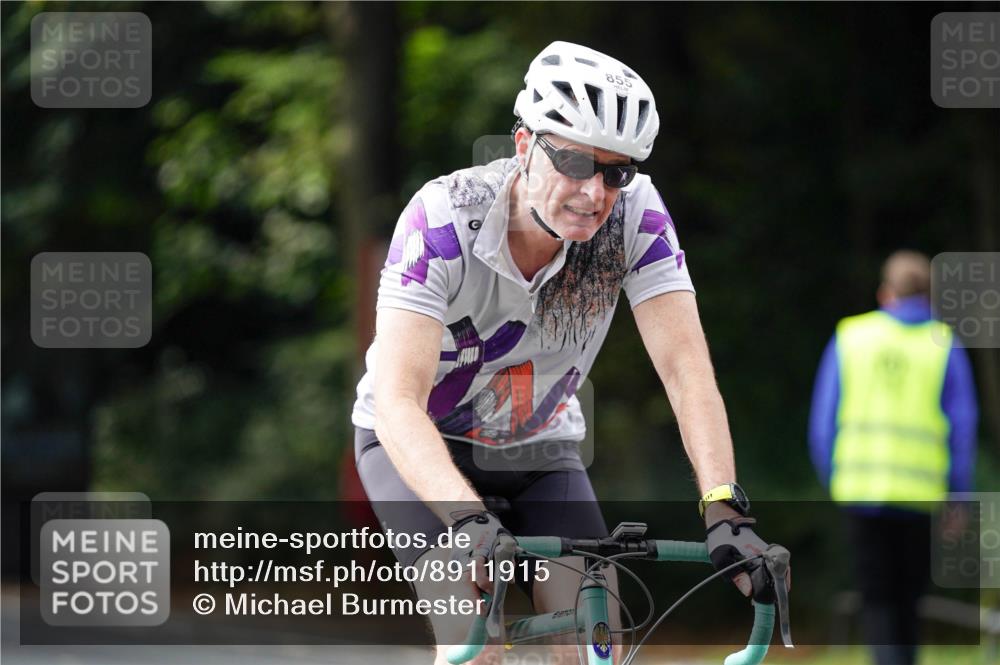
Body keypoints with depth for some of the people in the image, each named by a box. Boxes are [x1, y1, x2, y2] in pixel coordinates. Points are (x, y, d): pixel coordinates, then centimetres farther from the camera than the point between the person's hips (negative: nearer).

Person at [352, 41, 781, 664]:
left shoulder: (635, 211, -23)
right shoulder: (444, 217, -32)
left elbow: (686, 367, -27)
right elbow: (397, 400, -39)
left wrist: (725, 509, -43)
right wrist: (470, 519, -55)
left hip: (539, 447, 3)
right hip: (418, 443, -3)